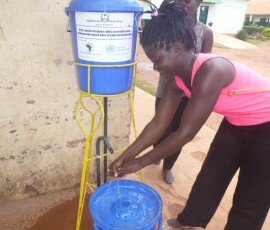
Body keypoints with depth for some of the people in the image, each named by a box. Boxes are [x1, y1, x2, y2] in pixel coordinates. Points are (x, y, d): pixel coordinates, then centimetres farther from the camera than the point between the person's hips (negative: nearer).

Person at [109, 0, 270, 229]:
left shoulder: (211, 71, -36)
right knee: (211, 173, 16)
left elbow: (186, 133, -33)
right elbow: (158, 123, -10)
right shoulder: (177, 79, -11)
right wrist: (124, 157, -12)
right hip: (237, 122, 7)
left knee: (251, 198, 7)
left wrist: (141, 162, -23)